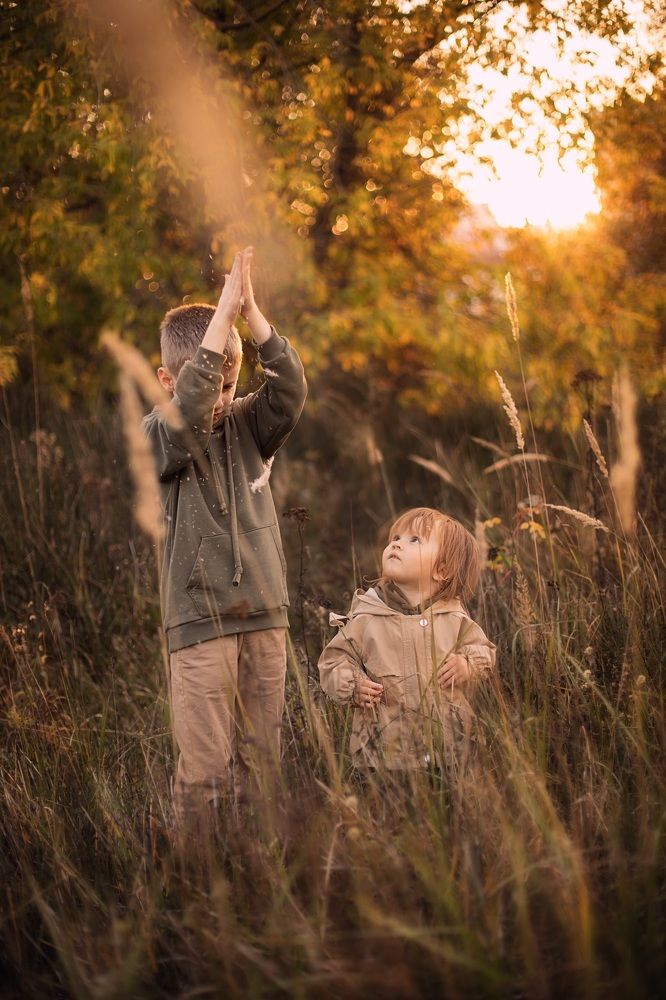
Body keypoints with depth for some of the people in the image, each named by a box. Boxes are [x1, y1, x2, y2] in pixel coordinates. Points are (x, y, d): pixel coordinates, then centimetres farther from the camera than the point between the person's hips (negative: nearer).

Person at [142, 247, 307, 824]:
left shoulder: (248, 425, 8)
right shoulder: (159, 436, -5)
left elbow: (290, 390, -9)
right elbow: (189, 407, -25)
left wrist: (252, 312, -19)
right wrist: (223, 312, -27)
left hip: (265, 612, 5)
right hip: (199, 619, -4)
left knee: (260, 760, 9)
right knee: (204, 767, -5)